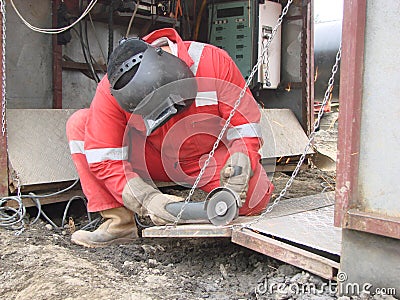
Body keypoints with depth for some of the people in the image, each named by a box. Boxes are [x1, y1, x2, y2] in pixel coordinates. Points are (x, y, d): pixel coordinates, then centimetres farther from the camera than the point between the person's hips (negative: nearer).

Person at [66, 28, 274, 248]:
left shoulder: (213, 61, -25)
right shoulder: (111, 92, -23)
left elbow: (245, 129, -19)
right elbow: (104, 159, -23)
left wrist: (240, 165, -38)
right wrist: (148, 198, -36)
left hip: (212, 158, -1)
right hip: (156, 159, 2)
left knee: (254, 199, -32)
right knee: (79, 124, -14)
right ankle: (119, 223, -14)